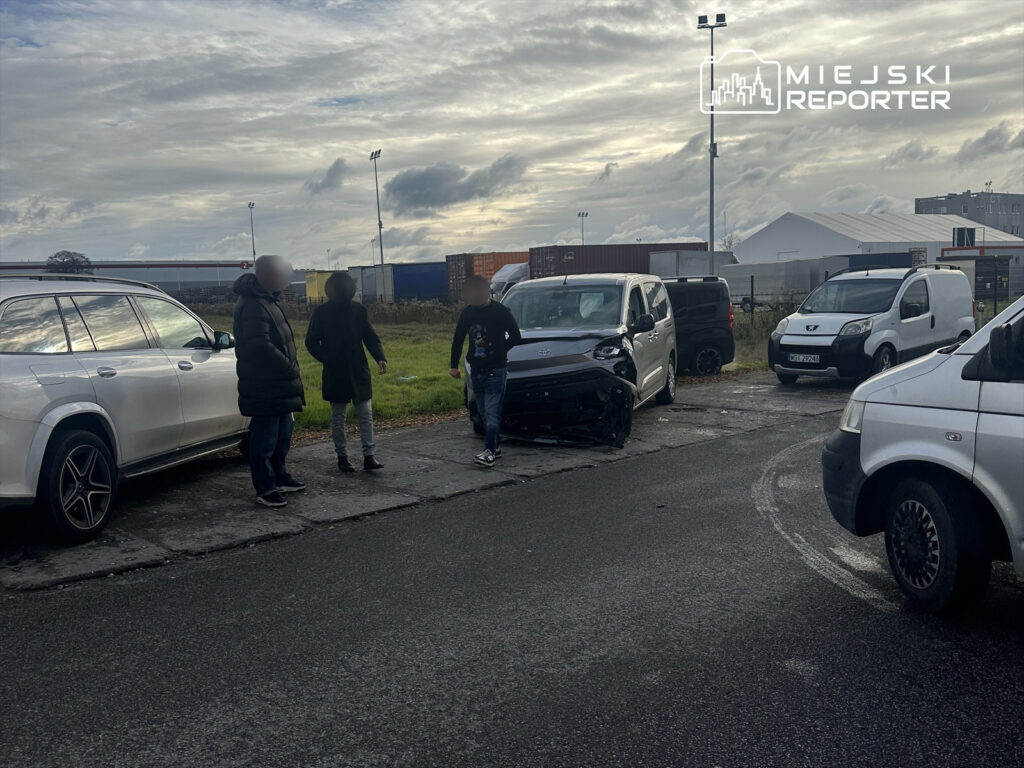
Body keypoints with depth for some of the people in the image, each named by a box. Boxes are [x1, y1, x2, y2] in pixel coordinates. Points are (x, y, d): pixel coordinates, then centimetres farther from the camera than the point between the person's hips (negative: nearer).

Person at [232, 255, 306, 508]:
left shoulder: (265, 301, 14)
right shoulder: (253, 306, -20)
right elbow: (261, 347, -27)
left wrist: (291, 369, 12)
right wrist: (291, 368, -18)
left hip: (279, 387, 11)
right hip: (265, 389, -11)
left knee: (282, 435, 20)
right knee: (265, 438, -3)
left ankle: (279, 477, 33)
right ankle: (265, 489, 5)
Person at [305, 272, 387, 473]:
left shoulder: (358, 310, 4)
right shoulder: (321, 312, -3)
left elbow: (370, 336, 7)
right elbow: (311, 342, 0)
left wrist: (380, 358, -9)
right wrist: (328, 359, -13)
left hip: (358, 372, 2)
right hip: (335, 374, -2)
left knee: (366, 415, -1)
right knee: (338, 417, 7)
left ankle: (369, 456, 3)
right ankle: (342, 457, 17)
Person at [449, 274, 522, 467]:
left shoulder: (500, 311, -9)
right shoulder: (467, 312, 6)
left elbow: (516, 337, -2)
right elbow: (458, 339, 14)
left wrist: (500, 351, -2)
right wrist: (454, 365, 13)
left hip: (496, 370, -5)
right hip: (476, 371, 6)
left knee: (492, 412, -11)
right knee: (484, 413, 10)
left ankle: (489, 451, -14)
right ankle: (496, 447, 21)